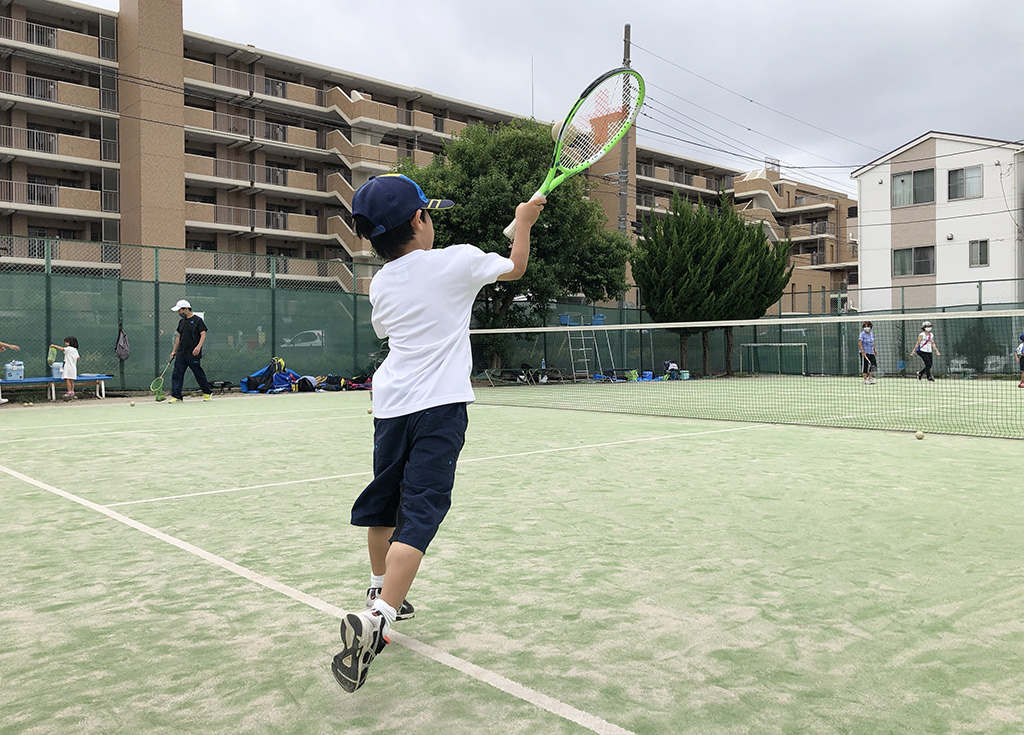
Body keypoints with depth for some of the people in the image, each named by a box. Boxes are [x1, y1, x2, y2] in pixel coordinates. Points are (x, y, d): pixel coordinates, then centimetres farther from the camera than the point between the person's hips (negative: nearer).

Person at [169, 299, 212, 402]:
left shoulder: (198, 320, -5)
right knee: (176, 375, -3)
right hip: (181, 355, 6)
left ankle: (208, 393, 22)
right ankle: (176, 397, -1)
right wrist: (174, 351, 17)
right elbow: (178, 337, 21)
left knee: (199, 374, 3)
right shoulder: (181, 322, 15)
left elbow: (203, 334, -10)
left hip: (193, 355, -6)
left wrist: (198, 347, -23)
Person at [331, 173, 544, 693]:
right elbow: (515, 267, 12)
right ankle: (374, 620, -24)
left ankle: (381, 591, 40)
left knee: (383, 501, 20)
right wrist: (523, 221, 29)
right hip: (438, 406, -6)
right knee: (420, 512, -10)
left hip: (391, 405, 6)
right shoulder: (457, 261, -5)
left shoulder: (381, 284, 10)